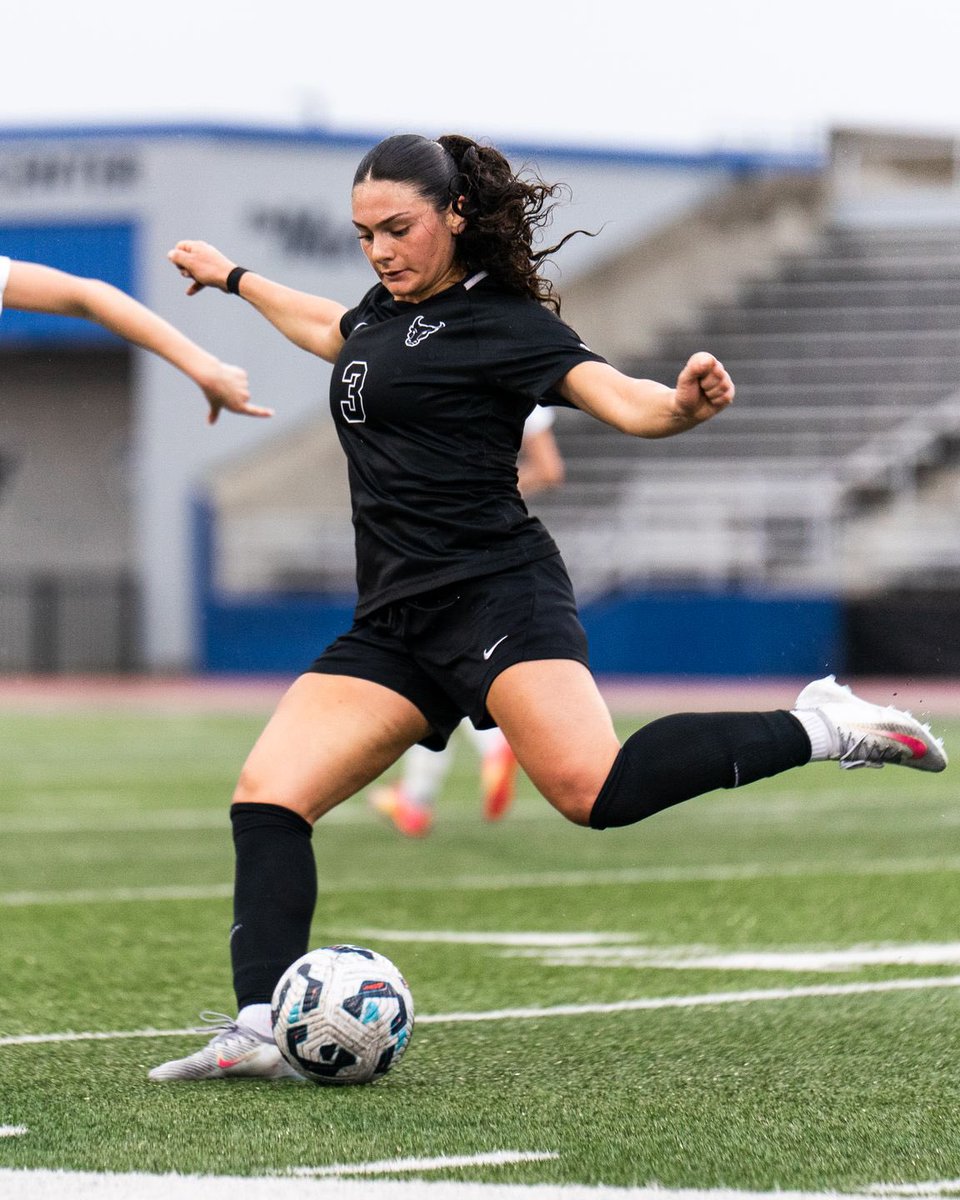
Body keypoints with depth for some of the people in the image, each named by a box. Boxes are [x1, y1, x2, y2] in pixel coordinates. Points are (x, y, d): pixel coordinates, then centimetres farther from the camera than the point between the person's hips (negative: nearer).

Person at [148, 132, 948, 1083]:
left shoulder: (500, 324, -4)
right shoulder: (389, 309, 20)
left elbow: (617, 397, -16)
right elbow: (334, 332, 45)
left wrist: (679, 405, -39)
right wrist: (233, 279, 57)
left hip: (493, 594, -8)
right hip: (391, 627, 8)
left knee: (590, 787, -30)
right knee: (265, 795, -7)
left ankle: (819, 730, -13)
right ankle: (259, 1030, -13)